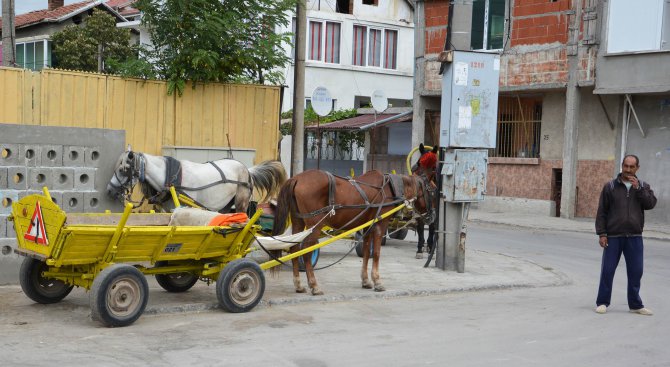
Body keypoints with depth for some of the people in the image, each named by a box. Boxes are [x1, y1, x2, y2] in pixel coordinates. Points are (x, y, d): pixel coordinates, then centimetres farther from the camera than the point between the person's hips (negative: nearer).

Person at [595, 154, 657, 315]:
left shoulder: (643, 186, 8)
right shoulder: (610, 186, 2)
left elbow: (651, 204, -7)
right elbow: (601, 212, 0)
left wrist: (638, 188, -14)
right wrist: (601, 233, -6)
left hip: (634, 237, 2)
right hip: (613, 237, -2)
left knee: (636, 272, 6)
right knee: (607, 270, 1)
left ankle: (635, 305, 18)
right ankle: (602, 302, 12)